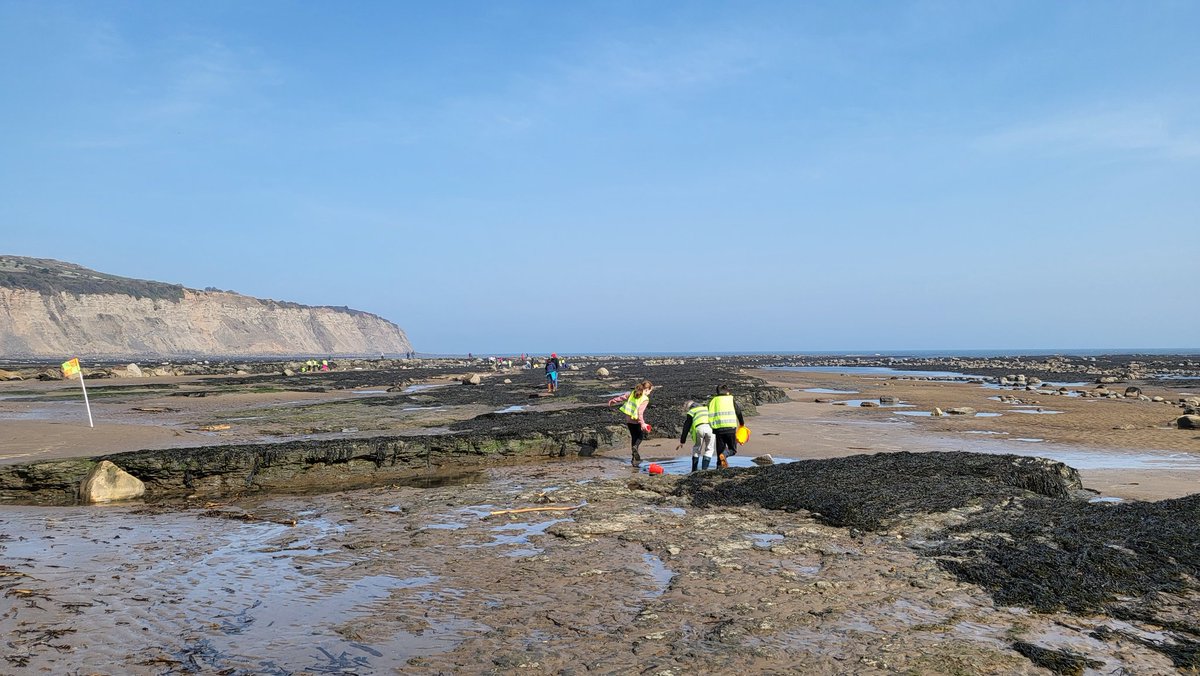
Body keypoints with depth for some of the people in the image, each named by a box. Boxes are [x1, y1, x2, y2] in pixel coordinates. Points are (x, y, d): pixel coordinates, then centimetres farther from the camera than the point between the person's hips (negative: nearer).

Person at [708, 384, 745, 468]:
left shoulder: (713, 401, 14)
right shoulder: (731, 399, 10)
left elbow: (709, 415, 9)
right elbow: (739, 413, 13)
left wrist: (711, 427, 15)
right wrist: (742, 423, 29)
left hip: (718, 429, 2)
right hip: (730, 428, -2)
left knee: (720, 450, 12)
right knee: (732, 449, 10)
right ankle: (724, 454, -20)